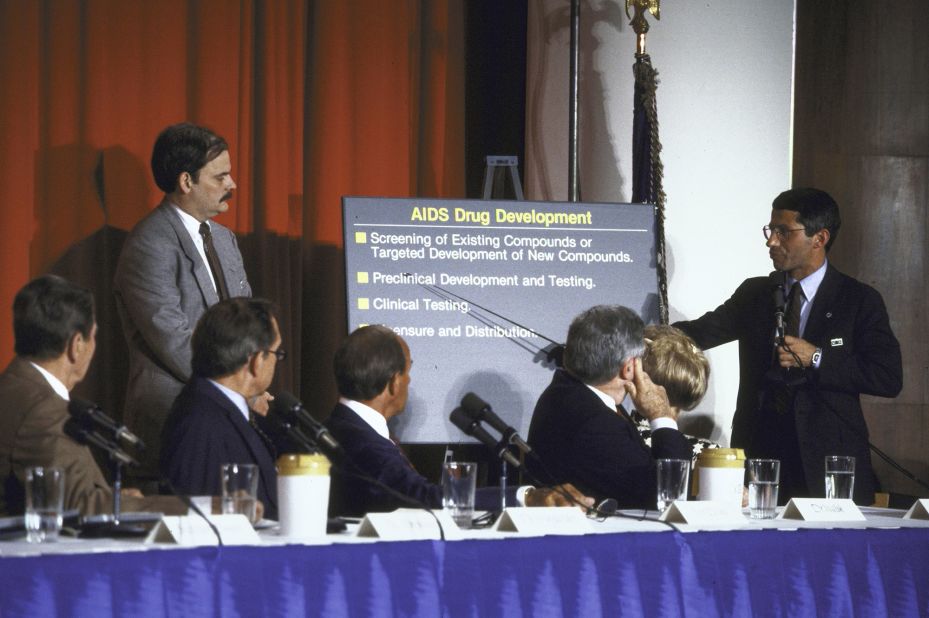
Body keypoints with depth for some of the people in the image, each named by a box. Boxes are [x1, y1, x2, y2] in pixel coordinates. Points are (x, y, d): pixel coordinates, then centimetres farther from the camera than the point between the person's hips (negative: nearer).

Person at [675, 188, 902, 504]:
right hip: (759, 454, 3)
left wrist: (816, 359, -14)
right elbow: (700, 333, 4)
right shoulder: (754, 294, 13)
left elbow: (889, 377, -7)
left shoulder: (860, 300, 0)